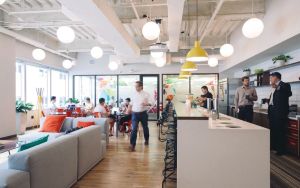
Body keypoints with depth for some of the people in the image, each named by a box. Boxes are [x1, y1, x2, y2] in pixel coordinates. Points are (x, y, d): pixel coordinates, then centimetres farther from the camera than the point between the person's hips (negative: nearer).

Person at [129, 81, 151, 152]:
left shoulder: (146, 94, -6)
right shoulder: (134, 94, 6)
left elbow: (151, 103, -12)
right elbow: (131, 103, 16)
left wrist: (146, 104, -32)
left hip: (143, 113, -1)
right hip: (135, 114, 2)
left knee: (145, 127, 17)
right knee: (134, 129, -8)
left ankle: (146, 140, 41)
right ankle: (132, 145, -5)